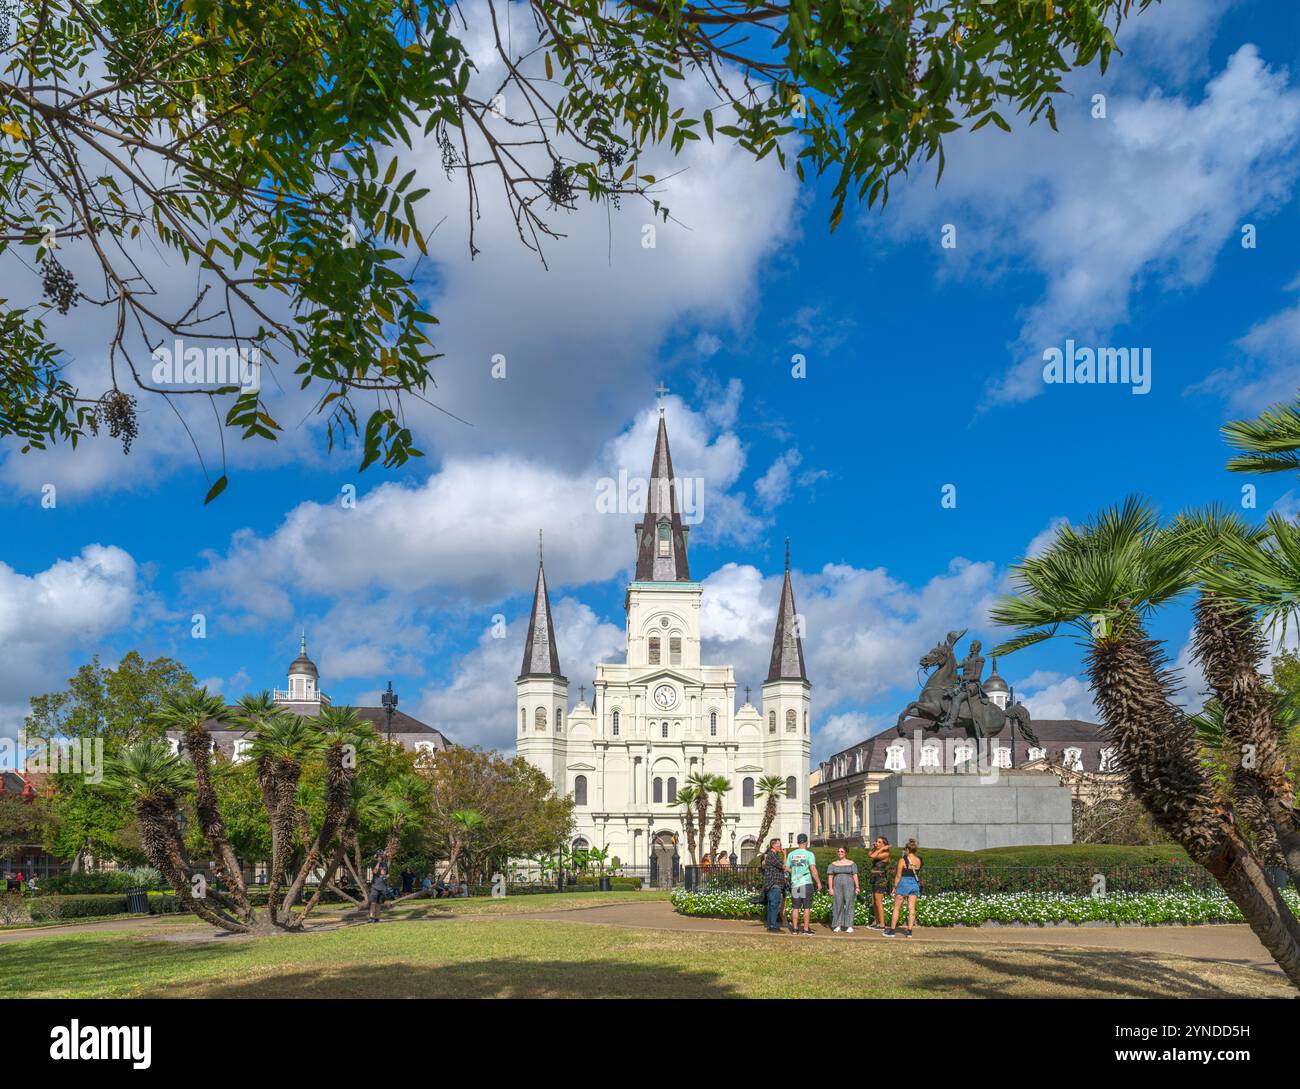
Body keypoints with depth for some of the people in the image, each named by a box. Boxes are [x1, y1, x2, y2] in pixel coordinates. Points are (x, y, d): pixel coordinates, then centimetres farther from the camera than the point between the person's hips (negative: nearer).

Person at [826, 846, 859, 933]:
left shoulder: (851, 863, 7)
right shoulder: (833, 864, 9)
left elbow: (855, 876, 3)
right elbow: (830, 877, 5)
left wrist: (857, 887, -7)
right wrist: (831, 889, -4)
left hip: (849, 886, -1)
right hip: (837, 886, 1)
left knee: (849, 904, -6)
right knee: (837, 905, -1)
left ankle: (849, 926, -3)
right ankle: (838, 926, 6)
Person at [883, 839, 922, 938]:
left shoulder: (903, 860, -10)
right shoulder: (918, 860, 2)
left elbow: (899, 876, -9)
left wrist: (895, 887, 1)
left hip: (904, 884, -4)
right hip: (915, 884, 4)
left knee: (896, 908, 5)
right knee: (911, 909, 7)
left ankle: (892, 930, 6)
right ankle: (909, 931, 5)